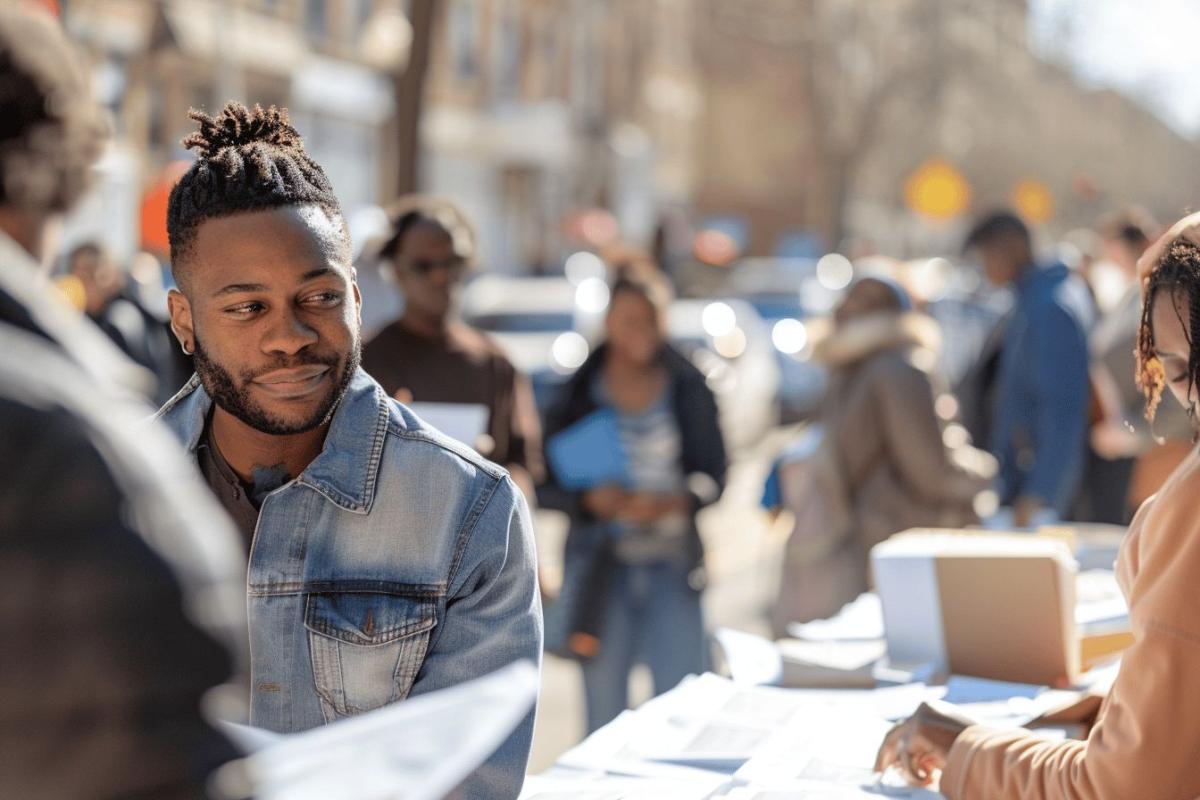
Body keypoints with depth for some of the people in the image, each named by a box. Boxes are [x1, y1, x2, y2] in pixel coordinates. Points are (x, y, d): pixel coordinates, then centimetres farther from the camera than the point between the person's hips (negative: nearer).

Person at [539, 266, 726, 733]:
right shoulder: (577, 396, 3)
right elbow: (547, 486, 4)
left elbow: (713, 474, 4)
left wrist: (674, 503, -15)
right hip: (601, 568, 0)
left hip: (673, 566, 0)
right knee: (604, 712, 3)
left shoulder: (687, 389, 4)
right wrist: (590, 500, -16)